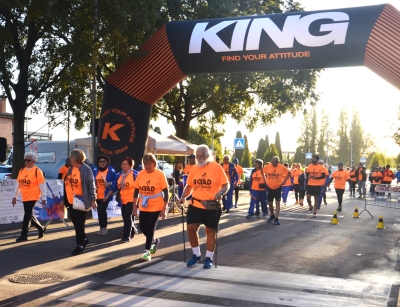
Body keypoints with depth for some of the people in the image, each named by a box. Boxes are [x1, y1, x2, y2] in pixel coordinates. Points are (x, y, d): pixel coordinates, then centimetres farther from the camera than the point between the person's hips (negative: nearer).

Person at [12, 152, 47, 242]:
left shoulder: (37, 171, -10)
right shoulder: (22, 170, 9)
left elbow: (42, 185, -10)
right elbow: (17, 184, 13)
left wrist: (43, 198, -10)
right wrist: (15, 196, 12)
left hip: (33, 197, -7)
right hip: (25, 197, 7)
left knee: (27, 215, -7)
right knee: (29, 215, 13)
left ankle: (24, 235, 0)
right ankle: (41, 228, 31)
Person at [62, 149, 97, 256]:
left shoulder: (86, 169, -11)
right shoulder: (71, 169, 12)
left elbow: (91, 185, -13)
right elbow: (67, 184, 17)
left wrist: (93, 200, -15)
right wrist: (64, 199, 16)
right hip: (70, 201, 8)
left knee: (79, 224, -1)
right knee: (75, 223, 15)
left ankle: (80, 245, 9)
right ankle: (84, 239, 33)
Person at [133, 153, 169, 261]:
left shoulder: (160, 174, -11)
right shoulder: (140, 174, 0)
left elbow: (166, 192, -10)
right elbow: (136, 191, 7)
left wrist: (164, 208, -13)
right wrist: (135, 206, 5)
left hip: (156, 207, -4)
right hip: (143, 207, 4)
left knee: (150, 228, -3)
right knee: (142, 227, 8)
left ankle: (147, 251, 10)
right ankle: (154, 241, 36)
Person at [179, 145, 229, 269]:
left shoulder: (216, 167, -9)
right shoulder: (194, 168, 6)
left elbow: (226, 185, -8)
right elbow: (189, 185, 14)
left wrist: (220, 192, -27)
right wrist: (184, 196, -2)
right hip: (195, 205, 4)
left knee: (210, 231, 6)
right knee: (191, 228, 0)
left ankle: (209, 258, 19)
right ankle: (196, 255, 20)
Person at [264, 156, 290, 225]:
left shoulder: (281, 167, -13)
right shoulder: (267, 167, -8)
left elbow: (289, 173, 2)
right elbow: (263, 173, 12)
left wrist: (284, 180, -5)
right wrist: (266, 180, 5)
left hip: (278, 187, -3)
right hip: (269, 187, 3)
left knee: (277, 203, -9)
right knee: (270, 203, 13)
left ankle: (276, 219, -7)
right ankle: (272, 216, 35)